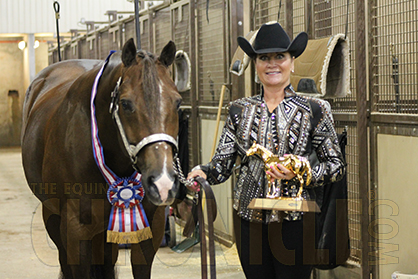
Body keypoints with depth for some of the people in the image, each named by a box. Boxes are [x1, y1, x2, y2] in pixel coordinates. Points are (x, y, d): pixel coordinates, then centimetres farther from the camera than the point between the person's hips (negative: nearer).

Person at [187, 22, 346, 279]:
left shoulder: (314, 110, -1)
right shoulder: (240, 110, 8)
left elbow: (337, 166, 0)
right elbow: (222, 165, 4)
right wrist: (202, 173, -18)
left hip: (295, 219, -3)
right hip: (249, 218, 3)